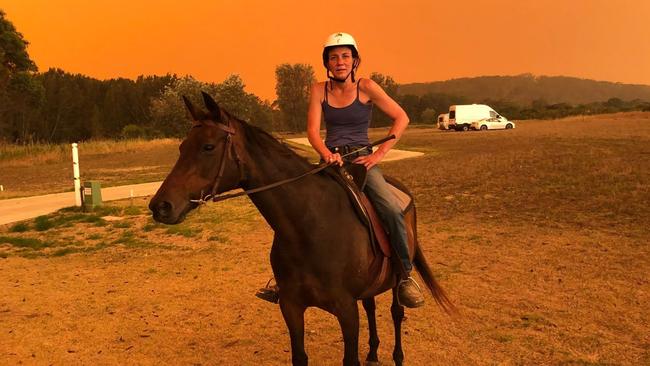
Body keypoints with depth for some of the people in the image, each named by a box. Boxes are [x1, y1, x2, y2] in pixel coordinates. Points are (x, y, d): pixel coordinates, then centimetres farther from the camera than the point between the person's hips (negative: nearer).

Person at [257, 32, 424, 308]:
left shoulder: (366, 87, -1)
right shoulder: (319, 90, 6)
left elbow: (401, 118, -1)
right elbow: (313, 130, -3)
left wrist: (379, 153, -9)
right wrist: (327, 154, -23)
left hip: (361, 159, -3)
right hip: (331, 159, 3)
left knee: (392, 210, -27)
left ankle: (405, 275, -7)